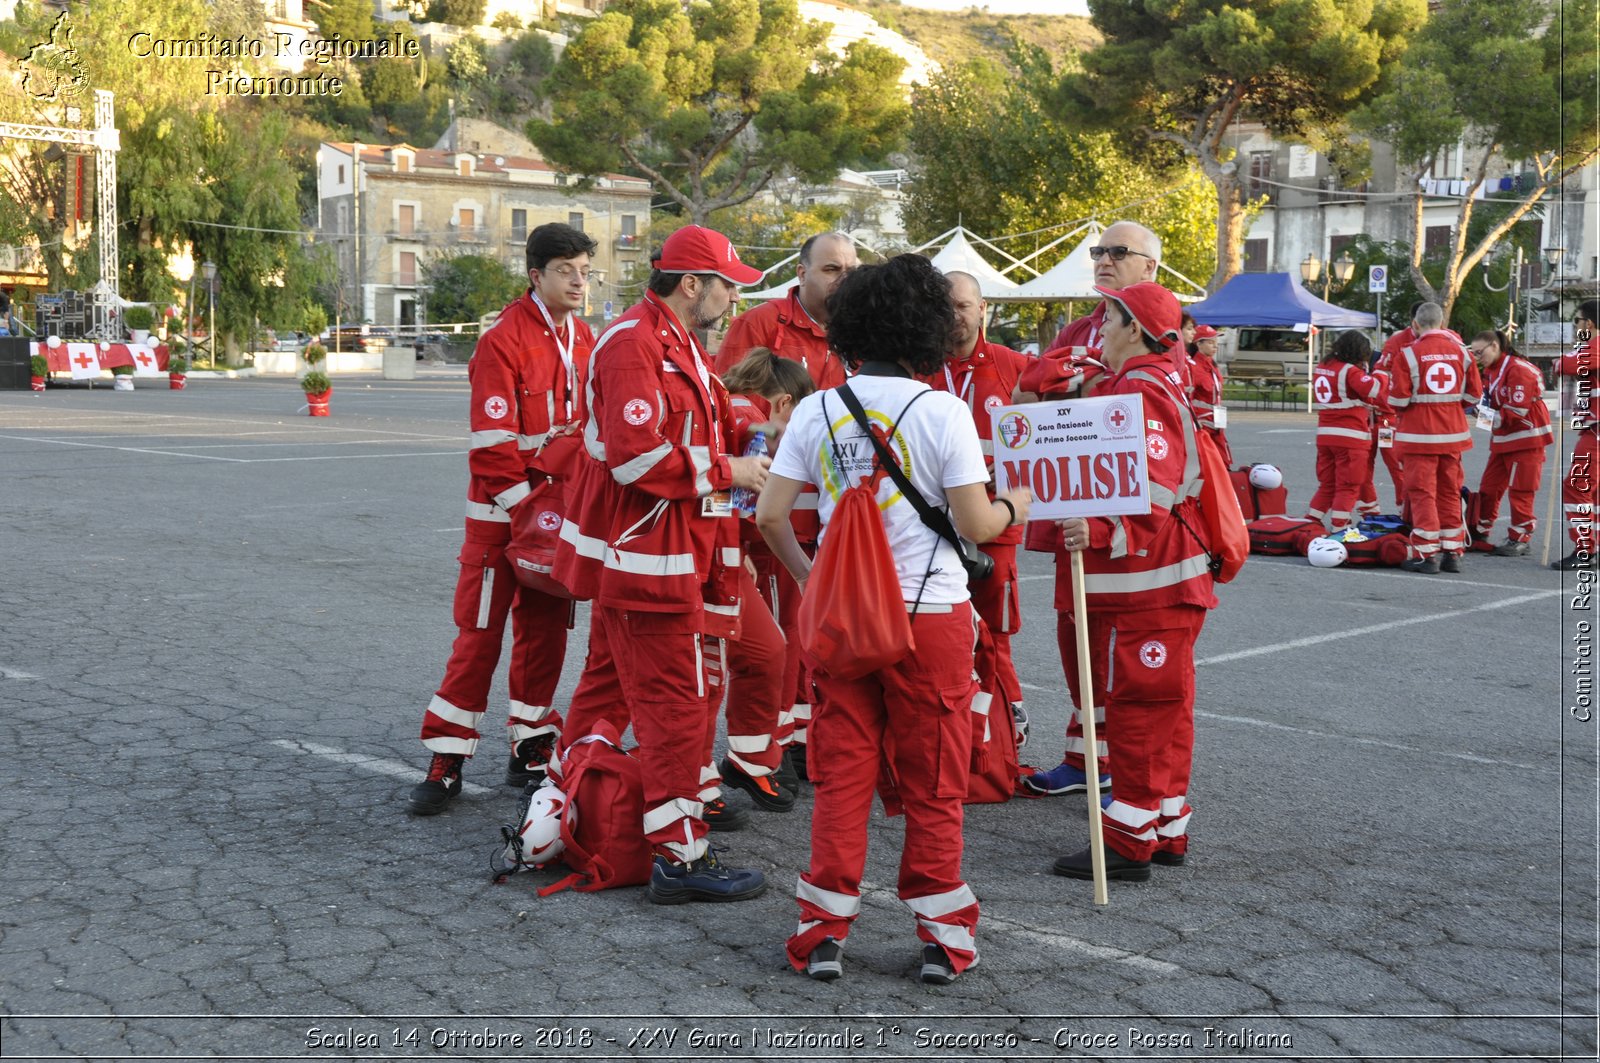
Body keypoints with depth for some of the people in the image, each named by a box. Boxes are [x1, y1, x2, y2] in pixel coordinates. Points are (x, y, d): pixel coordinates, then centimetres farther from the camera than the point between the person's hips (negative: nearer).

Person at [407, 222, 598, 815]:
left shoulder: (584, 341, 7)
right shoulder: (503, 339, -14)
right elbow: (492, 442, -16)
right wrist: (526, 510, -17)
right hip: (503, 511, -6)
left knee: (546, 629, 10)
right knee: (480, 631, -3)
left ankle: (530, 751, 21)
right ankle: (447, 760, 5)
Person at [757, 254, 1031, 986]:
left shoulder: (816, 411, 1)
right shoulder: (941, 411, -10)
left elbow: (769, 517, -2)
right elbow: (974, 524, -11)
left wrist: (808, 576, 12)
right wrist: (1012, 508, 9)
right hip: (931, 617, -3)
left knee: (841, 775, 11)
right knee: (932, 786, 8)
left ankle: (824, 931, 13)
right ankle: (942, 937, 15)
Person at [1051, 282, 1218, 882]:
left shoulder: (1140, 392, -16)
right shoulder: (1151, 383, 18)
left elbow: (1153, 492, -26)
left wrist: (1102, 532, -37)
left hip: (1143, 585, -11)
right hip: (1148, 579, 11)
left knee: (1135, 707, -5)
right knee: (1161, 708, 14)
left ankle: (1129, 843, 1)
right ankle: (1167, 833, 22)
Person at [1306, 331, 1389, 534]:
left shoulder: (1322, 368, 10)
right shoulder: (1350, 371, -14)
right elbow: (1374, 390, -26)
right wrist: (1384, 379, -4)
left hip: (1324, 434, 7)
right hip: (1350, 436, -7)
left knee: (1327, 484, 16)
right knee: (1348, 486, 1)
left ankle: (1310, 523, 16)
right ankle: (1338, 528, -2)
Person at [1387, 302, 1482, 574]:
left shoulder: (1407, 354, -11)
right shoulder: (1461, 352, 3)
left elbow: (1398, 399, -12)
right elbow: (1473, 395, 7)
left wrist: (1400, 412, 10)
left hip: (1419, 434, -4)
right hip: (1452, 433, 4)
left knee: (1422, 492, 1)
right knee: (1450, 491, 13)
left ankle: (1426, 555, -1)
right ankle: (1452, 553, 18)